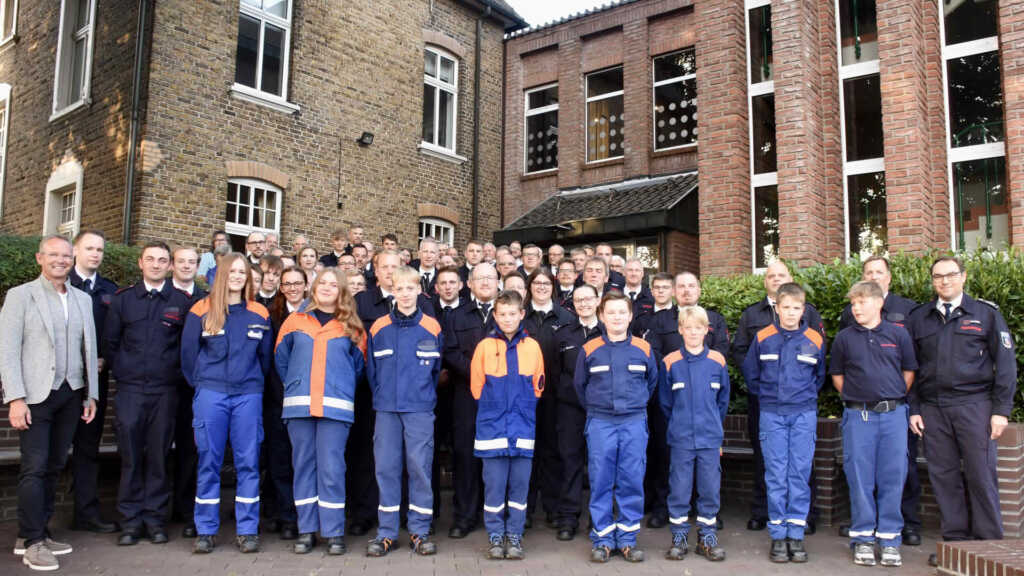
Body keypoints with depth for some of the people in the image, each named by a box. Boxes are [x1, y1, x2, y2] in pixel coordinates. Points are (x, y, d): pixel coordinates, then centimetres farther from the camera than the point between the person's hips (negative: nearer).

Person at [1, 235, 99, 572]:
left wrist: (91, 394, 9)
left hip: (72, 394, 4)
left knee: (53, 467, 9)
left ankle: (40, 534, 19)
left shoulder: (83, 299, 13)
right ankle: (31, 542, 6)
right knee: (34, 467, -3)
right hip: (35, 394, -4)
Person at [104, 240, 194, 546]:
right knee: (130, 455, 2)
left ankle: (155, 518, 13)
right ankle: (131, 520, 12)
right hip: (130, 389, 1)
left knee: (159, 455, 4)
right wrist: (121, 372, 7)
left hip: (165, 391, -1)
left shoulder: (182, 301, 3)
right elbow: (110, 341, 12)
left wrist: (176, 373, 2)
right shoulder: (122, 298, 7)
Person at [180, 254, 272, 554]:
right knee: (208, 461, 3)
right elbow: (188, 352, 8)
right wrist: (200, 384, 10)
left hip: (248, 395, 1)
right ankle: (205, 531, 13)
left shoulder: (259, 314, 9)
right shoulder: (202, 310, 4)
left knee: (248, 461, 2)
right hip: (210, 394, -1)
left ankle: (248, 530, 9)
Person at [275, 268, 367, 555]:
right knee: (303, 465, 6)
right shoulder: (295, 322, 10)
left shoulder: (351, 327, 7)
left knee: (332, 468, -3)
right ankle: (306, 529, 15)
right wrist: (294, 387, 11)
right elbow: (280, 359, 15)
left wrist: (341, 390, 8)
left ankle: (334, 532, 6)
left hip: (336, 407, -2)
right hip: (299, 406, 2)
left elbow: (359, 365, 12)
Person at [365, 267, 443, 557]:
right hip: (386, 409, 1)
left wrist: (425, 396, 8)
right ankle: (386, 532, 14)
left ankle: (420, 531, 12)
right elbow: (371, 369, 10)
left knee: (420, 466, 0)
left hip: (420, 409, -1)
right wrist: (381, 397, 8)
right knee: (386, 467, 3)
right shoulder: (379, 328, 5)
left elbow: (437, 369, 10)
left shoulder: (432, 328, 3)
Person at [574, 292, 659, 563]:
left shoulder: (643, 349, 3)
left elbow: (652, 381, 17)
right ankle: (602, 539, 13)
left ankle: (627, 538, 16)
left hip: (634, 422, 1)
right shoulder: (589, 350, 1)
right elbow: (579, 385, 12)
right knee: (601, 482, 2)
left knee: (632, 481, 3)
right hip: (600, 423, -1)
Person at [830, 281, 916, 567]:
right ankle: (862, 538, 14)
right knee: (860, 479, 3)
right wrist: (855, 397, 5)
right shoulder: (844, 338, 3)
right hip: (858, 416, 0)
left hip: (893, 414, 0)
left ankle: (890, 538, 15)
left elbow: (909, 372, 12)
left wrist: (894, 398, 8)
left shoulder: (898, 334, 4)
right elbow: (837, 375, 11)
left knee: (892, 477, 3)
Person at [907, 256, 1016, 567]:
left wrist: (1001, 410, -3)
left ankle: (988, 542, 10)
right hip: (932, 408, 2)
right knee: (943, 476, 5)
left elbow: (1005, 363, 4)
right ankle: (955, 539, 15)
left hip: (974, 405, -2)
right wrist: (914, 409, 6)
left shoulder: (985, 314, 6)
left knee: (981, 475, -2)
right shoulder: (918, 318, 12)